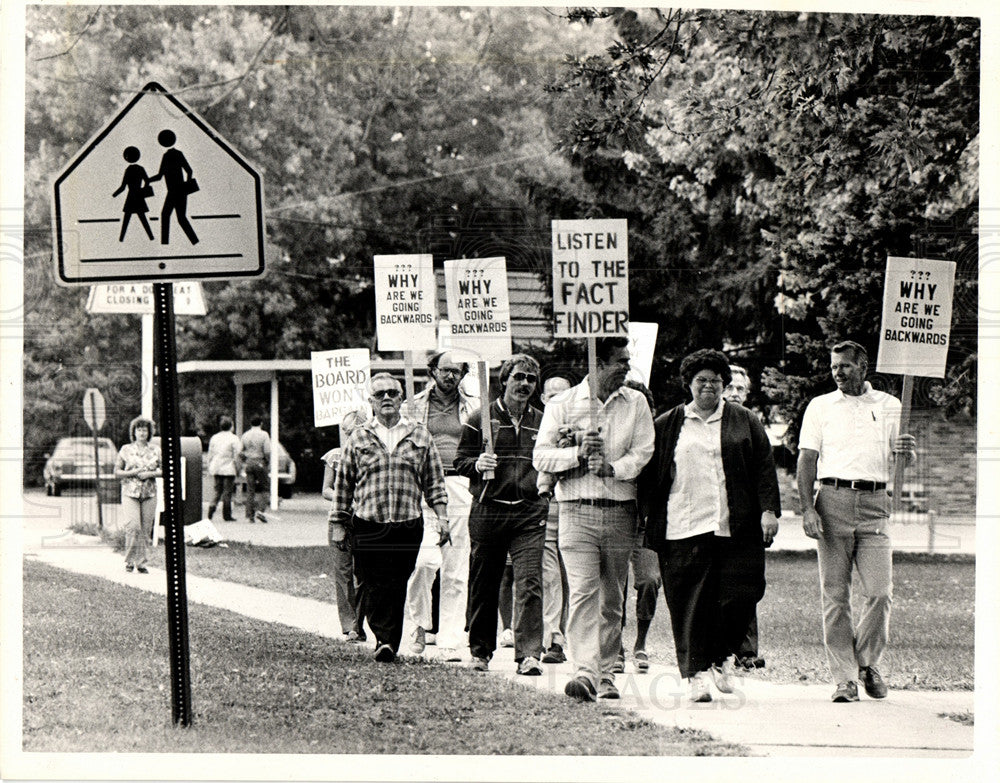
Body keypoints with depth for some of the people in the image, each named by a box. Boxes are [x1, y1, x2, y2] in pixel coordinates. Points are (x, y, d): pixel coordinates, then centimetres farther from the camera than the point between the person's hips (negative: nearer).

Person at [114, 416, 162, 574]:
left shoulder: (155, 451, 10)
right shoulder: (126, 450, 4)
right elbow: (117, 473, 4)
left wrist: (151, 474, -7)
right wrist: (133, 473, -11)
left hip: (149, 494, 2)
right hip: (130, 493, -2)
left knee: (146, 529, 1)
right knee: (133, 526, -15)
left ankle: (141, 562, 9)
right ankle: (129, 561, -3)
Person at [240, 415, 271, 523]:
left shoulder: (245, 435, 6)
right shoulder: (264, 435, -7)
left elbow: (240, 452, 4)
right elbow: (267, 452, -13)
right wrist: (267, 461, 4)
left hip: (248, 463, 4)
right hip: (260, 463, -4)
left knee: (250, 490, 6)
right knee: (264, 489, 5)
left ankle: (250, 515, 3)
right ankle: (260, 510, -13)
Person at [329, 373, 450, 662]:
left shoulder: (420, 435, 10)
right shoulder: (359, 438, 7)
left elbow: (434, 481, 12)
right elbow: (343, 484, 11)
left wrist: (441, 516, 4)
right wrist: (339, 524, 9)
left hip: (408, 526, 1)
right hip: (368, 525, -1)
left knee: (398, 587, 1)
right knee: (373, 585, -9)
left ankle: (391, 644, 6)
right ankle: (383, 639, -7)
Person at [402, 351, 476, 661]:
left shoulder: (473, 409, 14)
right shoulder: (414, 406, 10)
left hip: (461, 488, 2)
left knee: (456, 571, 1)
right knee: (425, 559, -20)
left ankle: (451, 643, 6)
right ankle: (420, 622, 2)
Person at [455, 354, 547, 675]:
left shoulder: (541, 423, 13)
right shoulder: (481, 419, 4)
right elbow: (460, 461, 5)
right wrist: (477, 464, -14)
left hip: (530, 513, 1)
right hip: (488, 511, -1)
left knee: (529, 584, -11)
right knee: (484, 585, 6)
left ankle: (528, 655, -13)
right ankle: (480, 651, 21)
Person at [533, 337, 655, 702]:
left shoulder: (636, 404, 10)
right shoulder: (563, 404, 4)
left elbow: (644, 452, 1)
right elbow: (541, 457, 2)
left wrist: (614, 468, -16)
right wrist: (578, 454, -13)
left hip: (620, 511, 2)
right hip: (577, 510, -2)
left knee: (612, 598, 7)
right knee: (582, 592, -14)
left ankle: (606, 673, 17)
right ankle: (585, 672, -22)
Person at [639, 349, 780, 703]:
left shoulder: (745, 422, 13)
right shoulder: (667, 425, 11)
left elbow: (764, 468, 9)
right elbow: (649, 476, 12)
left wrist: (769, 510, -1)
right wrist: (649, 518, 5)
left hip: (735, 528, 1)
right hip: (684, 528, -1)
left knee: (739, 595, -4)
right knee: (690, 604, -3)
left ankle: (722, 659, 17)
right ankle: (696, 673, 3)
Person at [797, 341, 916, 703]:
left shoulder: (889, 405, 15)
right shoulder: (820, 406, 12)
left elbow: (903, 458, 16)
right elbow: (807, 460, 6)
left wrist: (907, 450, -10)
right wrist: (807, 509, -7)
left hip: (874, 502, 1)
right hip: (833, 500, 0)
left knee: (880, 592, -9)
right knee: (835, 595, -2)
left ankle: (868, 662, 13)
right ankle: (844, 677, 2)